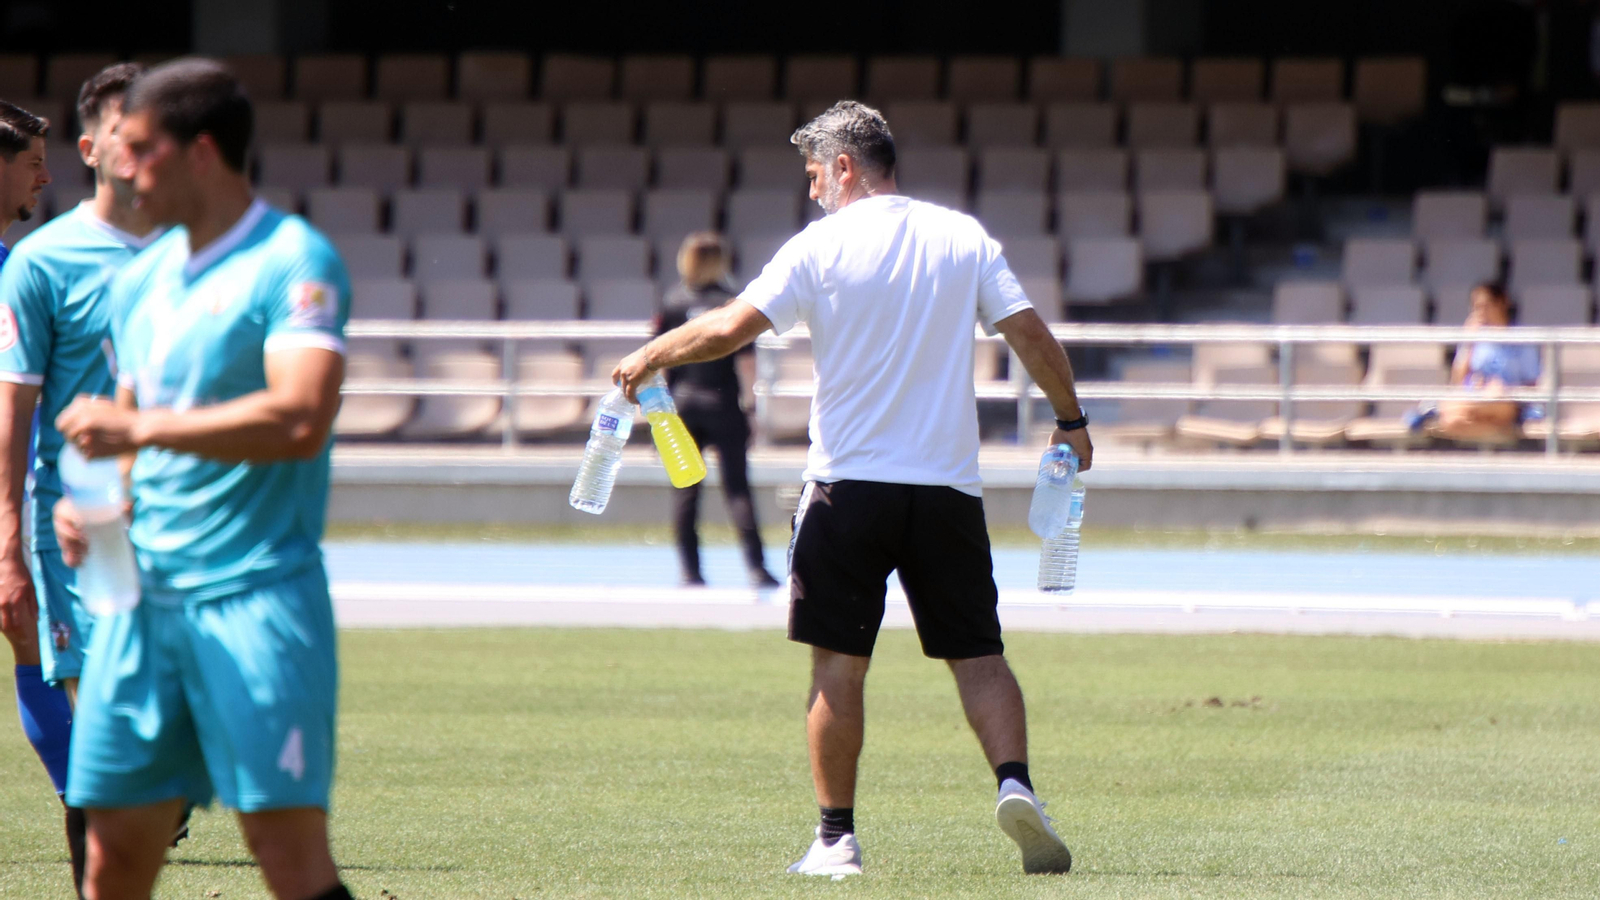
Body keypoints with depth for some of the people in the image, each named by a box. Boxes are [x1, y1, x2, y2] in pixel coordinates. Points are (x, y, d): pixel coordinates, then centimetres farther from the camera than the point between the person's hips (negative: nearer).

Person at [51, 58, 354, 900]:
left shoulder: (294, 262, -8)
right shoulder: (138, 281, 16)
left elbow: (300, 419, -22)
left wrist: (136, 427, -18)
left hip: (257, 597, -7)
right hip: (144, 594, 7)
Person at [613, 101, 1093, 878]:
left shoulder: (821, 246, -4)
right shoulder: (964, 238, 5)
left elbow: (728, 330, -8)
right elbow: (1032, 335, 4)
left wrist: (648, 357, 7)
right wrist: (1071, 422, 17)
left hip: (850, 484, -2)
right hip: (949, 484, 2)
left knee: (838, 665, 4)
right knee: (978, 655, 6)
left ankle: (836, 837, 3)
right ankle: (1016, 784, -16)